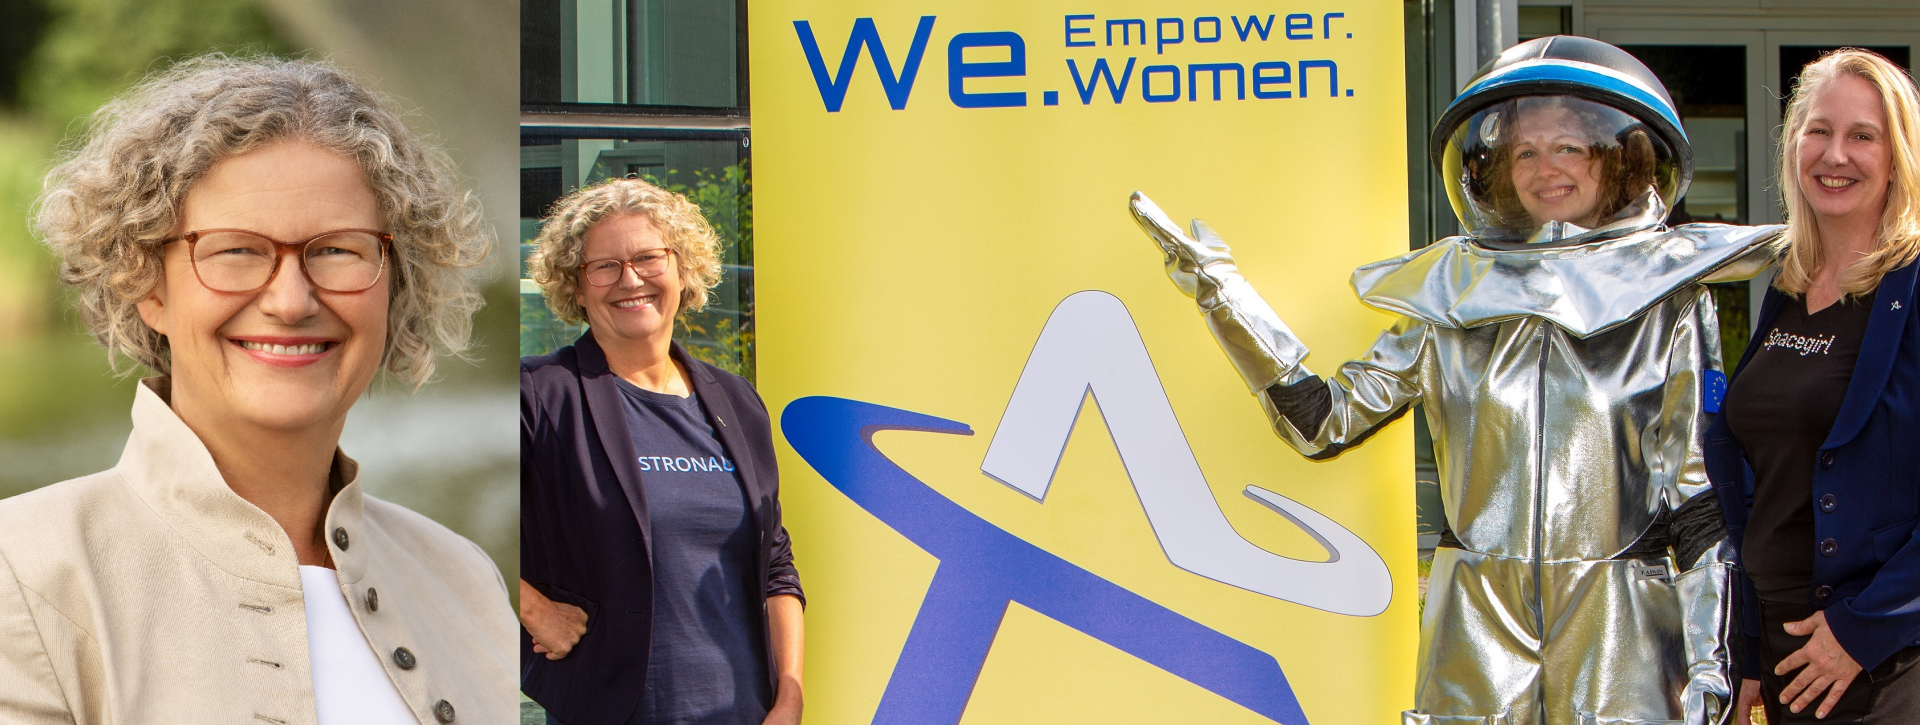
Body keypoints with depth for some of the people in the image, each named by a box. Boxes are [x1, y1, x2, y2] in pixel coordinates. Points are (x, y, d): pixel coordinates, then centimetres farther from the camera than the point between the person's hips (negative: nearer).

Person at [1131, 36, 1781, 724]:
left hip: (1622, 641, -1)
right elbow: (1324, 420, 6)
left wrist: (1707, 659, -1)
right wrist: (1222, 293, -1)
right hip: (1478, 635, 2)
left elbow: (1700, 488, 3)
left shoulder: (1670, 299, 2)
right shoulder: (1453, 295, 7)